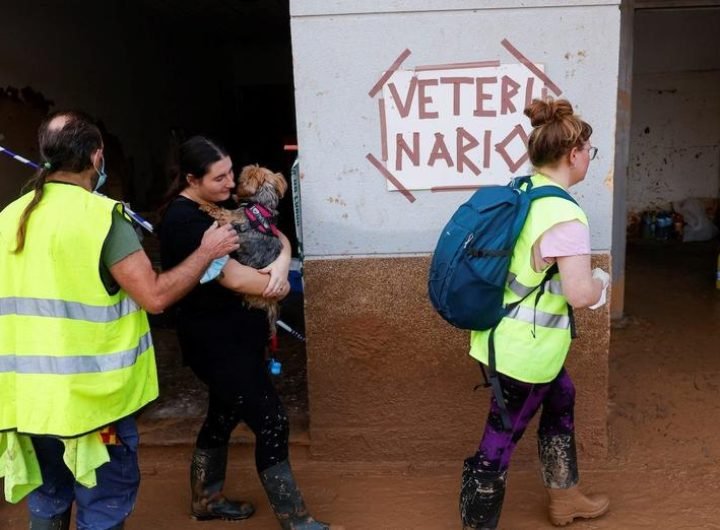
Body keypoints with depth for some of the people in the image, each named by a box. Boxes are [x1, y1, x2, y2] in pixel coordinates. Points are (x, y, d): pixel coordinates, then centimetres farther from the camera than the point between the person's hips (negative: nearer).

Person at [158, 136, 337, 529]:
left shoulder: (222, 206, 8)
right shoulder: (183, 221, -20)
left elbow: (275, 235, 6)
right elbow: (233, 278, -25)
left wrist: (282, 261, -16)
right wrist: (277, 286, -9)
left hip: (235, 333, 9)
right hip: (217, 341, -9)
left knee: (224, 415, 21)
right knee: (271, 422, -5)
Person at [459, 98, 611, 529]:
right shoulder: (565, 216, -23)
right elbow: (581, 295, -25)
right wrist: (602, 282, -3)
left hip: (506, 334, 10)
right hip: (525, 347, -10)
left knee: (561, 399, 27)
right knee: (501, 439, 4)